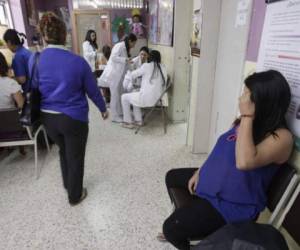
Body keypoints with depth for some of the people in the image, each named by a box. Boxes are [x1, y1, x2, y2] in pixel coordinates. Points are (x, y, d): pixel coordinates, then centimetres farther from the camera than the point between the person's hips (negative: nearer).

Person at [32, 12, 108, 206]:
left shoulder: (34, 59, -6)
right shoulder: (78, 61, -15)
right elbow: (93, 91, -6)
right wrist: (103, 109, 10)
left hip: (47, 117, 4)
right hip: (74, 118, -4)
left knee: (63, 151, 28)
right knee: (75, 157, 14)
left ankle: (67, 184, 49)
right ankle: (75, 195, 33)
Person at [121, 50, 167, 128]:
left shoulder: (146, 66, -8)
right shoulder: (163, 68, 4)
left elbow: (133, 75, 1)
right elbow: (163, 83, 10)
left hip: (146, 99, -7)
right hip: (157, 98, 7)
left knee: (124, 97, 16)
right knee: (135, 95, 31)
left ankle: (128, 122, 20)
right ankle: (139, 120, 31)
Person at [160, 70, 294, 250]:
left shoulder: (281, 137, -25)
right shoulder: (248, 121, 1)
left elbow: (244, 162, -43)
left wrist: (247, 117, -35)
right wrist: (201, 171, 6)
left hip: (235, 203, -9)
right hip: (213, 180, 9)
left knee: (171, 228, -16)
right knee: (172, 177, 22)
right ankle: (189, 217, 37)